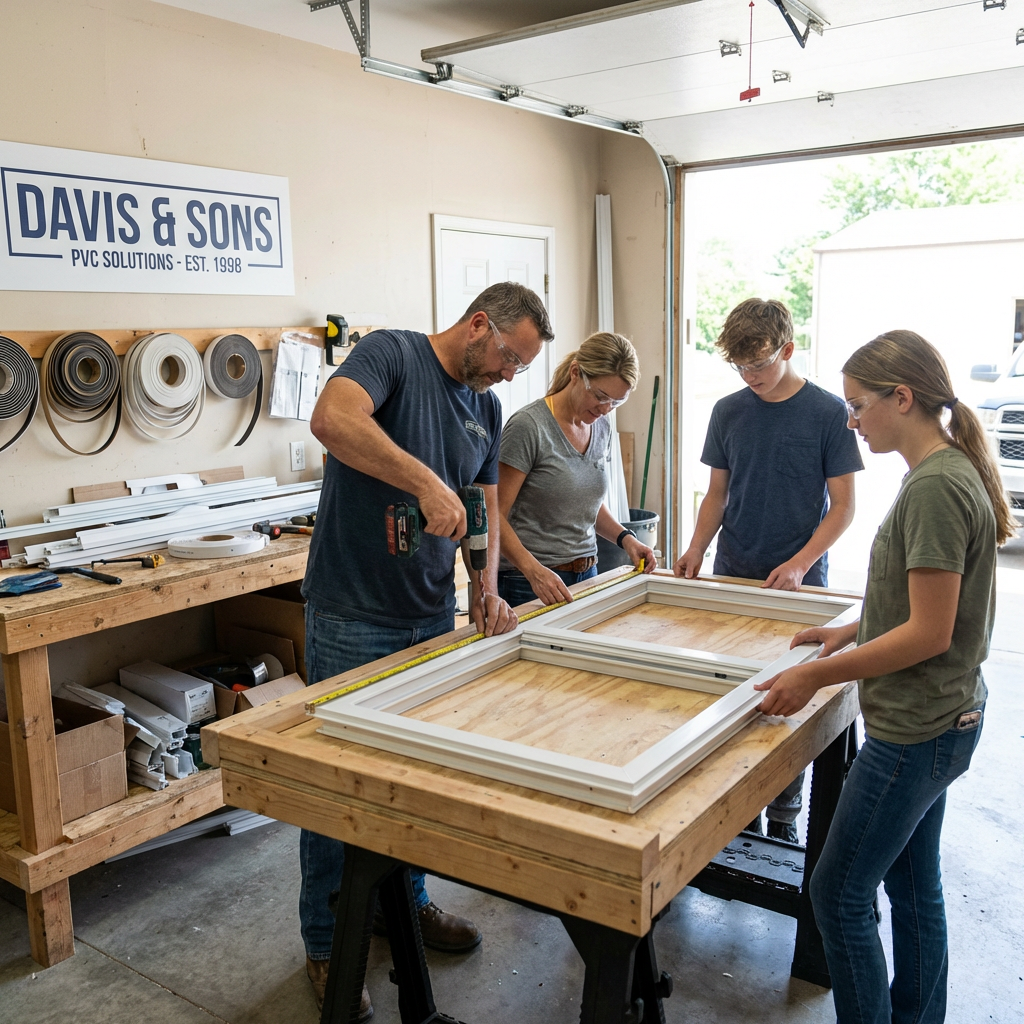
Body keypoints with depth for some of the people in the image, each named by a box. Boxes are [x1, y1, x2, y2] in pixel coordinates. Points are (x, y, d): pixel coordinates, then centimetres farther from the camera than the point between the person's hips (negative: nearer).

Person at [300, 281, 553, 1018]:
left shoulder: (487, 410, 11)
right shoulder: (392, 354, -11)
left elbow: (486, 507, 14)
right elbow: (332, 419, -31)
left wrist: (485, 587, -3)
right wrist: (427, 482, -35)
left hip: (433, 617, 7)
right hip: (353, 619, -7)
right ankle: (327, 945, 22)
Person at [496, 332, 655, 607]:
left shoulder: (602, 428, 6)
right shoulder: (528, 426, -16)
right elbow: (495, 515, -18)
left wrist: (625, 537, 2)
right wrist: (534, 571, -30)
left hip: (586, 575, 7)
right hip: (530, 584, -6)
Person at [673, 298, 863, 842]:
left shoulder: (828, 412, -6)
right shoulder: (728, 412, 5)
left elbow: (842, 505, -4)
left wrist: (799, 564, -16)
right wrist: (695, 550, -4)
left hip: (799, 580, -3)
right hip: (731, 575, 3)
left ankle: (784, 816, 17)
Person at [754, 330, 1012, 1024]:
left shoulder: (936, 486, -22)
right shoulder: (949, 472, 8)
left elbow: (930, 633, -24)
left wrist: (818, 675, -18)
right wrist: (852, 630, 14)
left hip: (915, 731, -10)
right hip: (939, 721, 10)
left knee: (839, 894, 3)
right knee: (914, 885, 22)